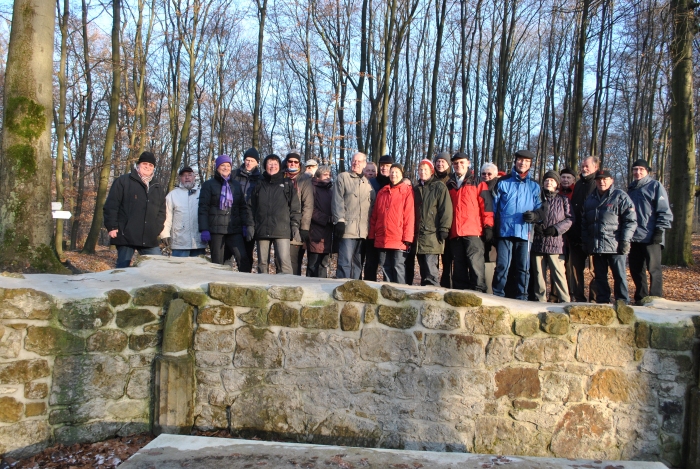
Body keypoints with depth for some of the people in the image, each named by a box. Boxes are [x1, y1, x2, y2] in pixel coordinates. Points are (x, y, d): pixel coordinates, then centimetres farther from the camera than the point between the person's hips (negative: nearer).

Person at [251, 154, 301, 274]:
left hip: (282, 230, -3)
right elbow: (252, 207, 15)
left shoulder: (288, 184, 12)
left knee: (284, 261, -14)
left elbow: (295, 207, 8)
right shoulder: (259, 185, 17)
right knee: (262, 262, 6)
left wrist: (295, 225, -1)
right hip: (262, 230, 3)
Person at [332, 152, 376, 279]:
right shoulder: (343, 177, 6)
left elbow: (372, 204, 20)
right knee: (345, 262, -9)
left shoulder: (367, 182, 20)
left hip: (363, 230, 5)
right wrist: (340, 220, -13)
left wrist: (371, 226, 12)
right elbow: (337, 201, -3)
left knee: (357, 263, 9)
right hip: (348, 228, -5)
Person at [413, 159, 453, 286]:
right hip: (419, 235, 6)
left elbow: (446, 209, -6)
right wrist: (412, 232, 14)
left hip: (432, 235, -6)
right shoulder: (416, 188, 20)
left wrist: (444, 229, -13)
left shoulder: (439, 187, 2)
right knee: (423, 268, 8)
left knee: (431, 267, -12)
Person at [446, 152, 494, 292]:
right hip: (455, 233, 5)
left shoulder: (478, 183, 7)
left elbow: (486, 205, -1)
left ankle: (479, 291, -9)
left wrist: (488, 226, -8)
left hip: (473, 232, -4)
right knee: (459, 265, 8)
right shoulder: (449, 185, 19)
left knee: (475, 262, -11)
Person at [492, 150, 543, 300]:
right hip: (505, 231, -2)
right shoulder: (503, 182, 10)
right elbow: (494, 206, 8)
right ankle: (497, 297, 2)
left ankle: (521, 299, 13)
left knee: (523, 268, 5)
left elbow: (540, 209, 13)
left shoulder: (534, 186, 16)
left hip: (525, 232, 2)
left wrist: (534, 215, -10)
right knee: (502, 266, -6)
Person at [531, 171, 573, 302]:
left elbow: (569, 219, 4)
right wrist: (535, 226, -6)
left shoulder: (563, 200, 10)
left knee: (558, 273, -7)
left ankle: (565, 301, -1)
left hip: (555, 242, -2)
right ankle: (540, 300, 13)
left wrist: (556, 229, -10)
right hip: (538, 242, 2)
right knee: (539, 273, 4)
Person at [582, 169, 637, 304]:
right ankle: (602, 301, 18)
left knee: (619, 275, -1)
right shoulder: (590, 200, 18)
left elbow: (631, 220, -6)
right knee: (599, 276, 10)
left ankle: (622, 302, 5)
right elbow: (584, 223, 22)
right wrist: (585, 241, 13)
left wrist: (625, 240, -12)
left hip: (614, 246, -5)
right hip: (596, 246, 6)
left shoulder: (620, 197, 0)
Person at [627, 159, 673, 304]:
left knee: (654, 269, -4)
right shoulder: (631, 189, 19)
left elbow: (664, 211, -7)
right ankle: (640, 298, 19)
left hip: (650, 238, -6)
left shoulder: (655, 186, 0)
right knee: (636, 270, 9)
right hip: (634, 237, 6)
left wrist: (659, 231, -14)